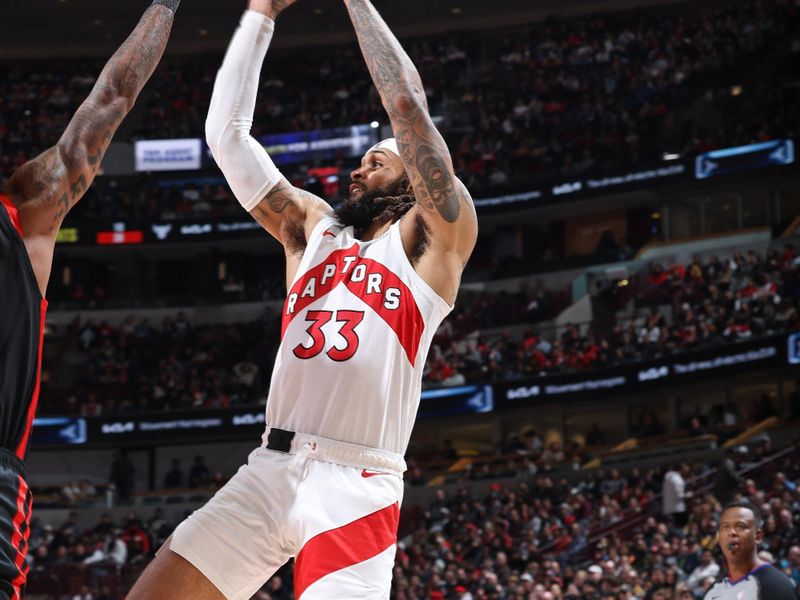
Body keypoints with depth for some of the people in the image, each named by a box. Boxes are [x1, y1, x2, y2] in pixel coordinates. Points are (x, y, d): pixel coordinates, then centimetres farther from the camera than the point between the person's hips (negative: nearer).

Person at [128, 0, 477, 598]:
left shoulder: (431, 238, 7)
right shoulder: (312, 227, 23)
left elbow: (407, 105, -4)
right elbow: (226, 130, 18)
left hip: (357, 488, -5)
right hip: (269, 473, 6)